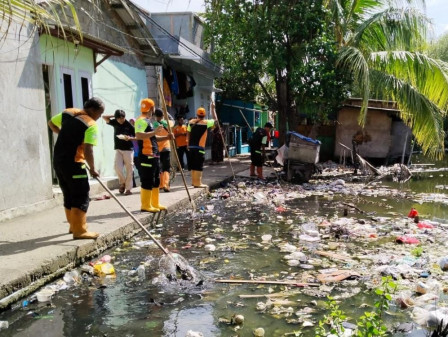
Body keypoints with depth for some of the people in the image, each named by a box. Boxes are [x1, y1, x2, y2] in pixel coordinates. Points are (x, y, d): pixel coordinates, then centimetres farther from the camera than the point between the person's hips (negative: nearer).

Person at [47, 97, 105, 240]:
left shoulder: (67, 113, 8)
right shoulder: (91, 124, -13)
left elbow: (51, 123, 22)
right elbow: (88, 150, -20)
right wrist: (92, 169, -9)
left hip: (58, 161, 8)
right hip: (73, 163, -8)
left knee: (69, 195, 18)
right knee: (81, 197, -2)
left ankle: (74, 225, 28)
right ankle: (79, 231, -3)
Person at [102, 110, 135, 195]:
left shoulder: (129, 125, -7)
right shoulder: (115, 122, 3)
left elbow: (136, 137, -4)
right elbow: (104, 117, 4)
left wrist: (129, 138, -22)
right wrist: (114, 116, -2)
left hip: (128, 149, -3)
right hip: (118, 149, 3)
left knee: (129, 169, -1)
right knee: (118, 167, -8)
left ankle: (128, 188, 7)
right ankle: (122, 183, 18)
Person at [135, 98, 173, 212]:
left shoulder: (147, 121, 21)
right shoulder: (142, 120, -12)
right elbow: (138, 135, -28)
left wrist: (166, 137, 15)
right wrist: (155, 131, -29)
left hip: (153, 155, 11)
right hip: (147, 156, -11)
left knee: (156, 180, 14)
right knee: (148, 181, -7)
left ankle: (155, 204, 22)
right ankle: (145, 205, -1)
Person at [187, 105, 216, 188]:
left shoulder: (191, 122, 9)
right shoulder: (206, 122, -3)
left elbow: (188, 134, 12)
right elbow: (215, 120, 12)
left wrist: (188, 144, 20)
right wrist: (213, 109, 17)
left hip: (191, 146, 5)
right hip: (199, 147, -5)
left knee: (193, 164, 14)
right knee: (199, 165, -3)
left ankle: (194, 181, 22)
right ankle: (198, 183, -5)